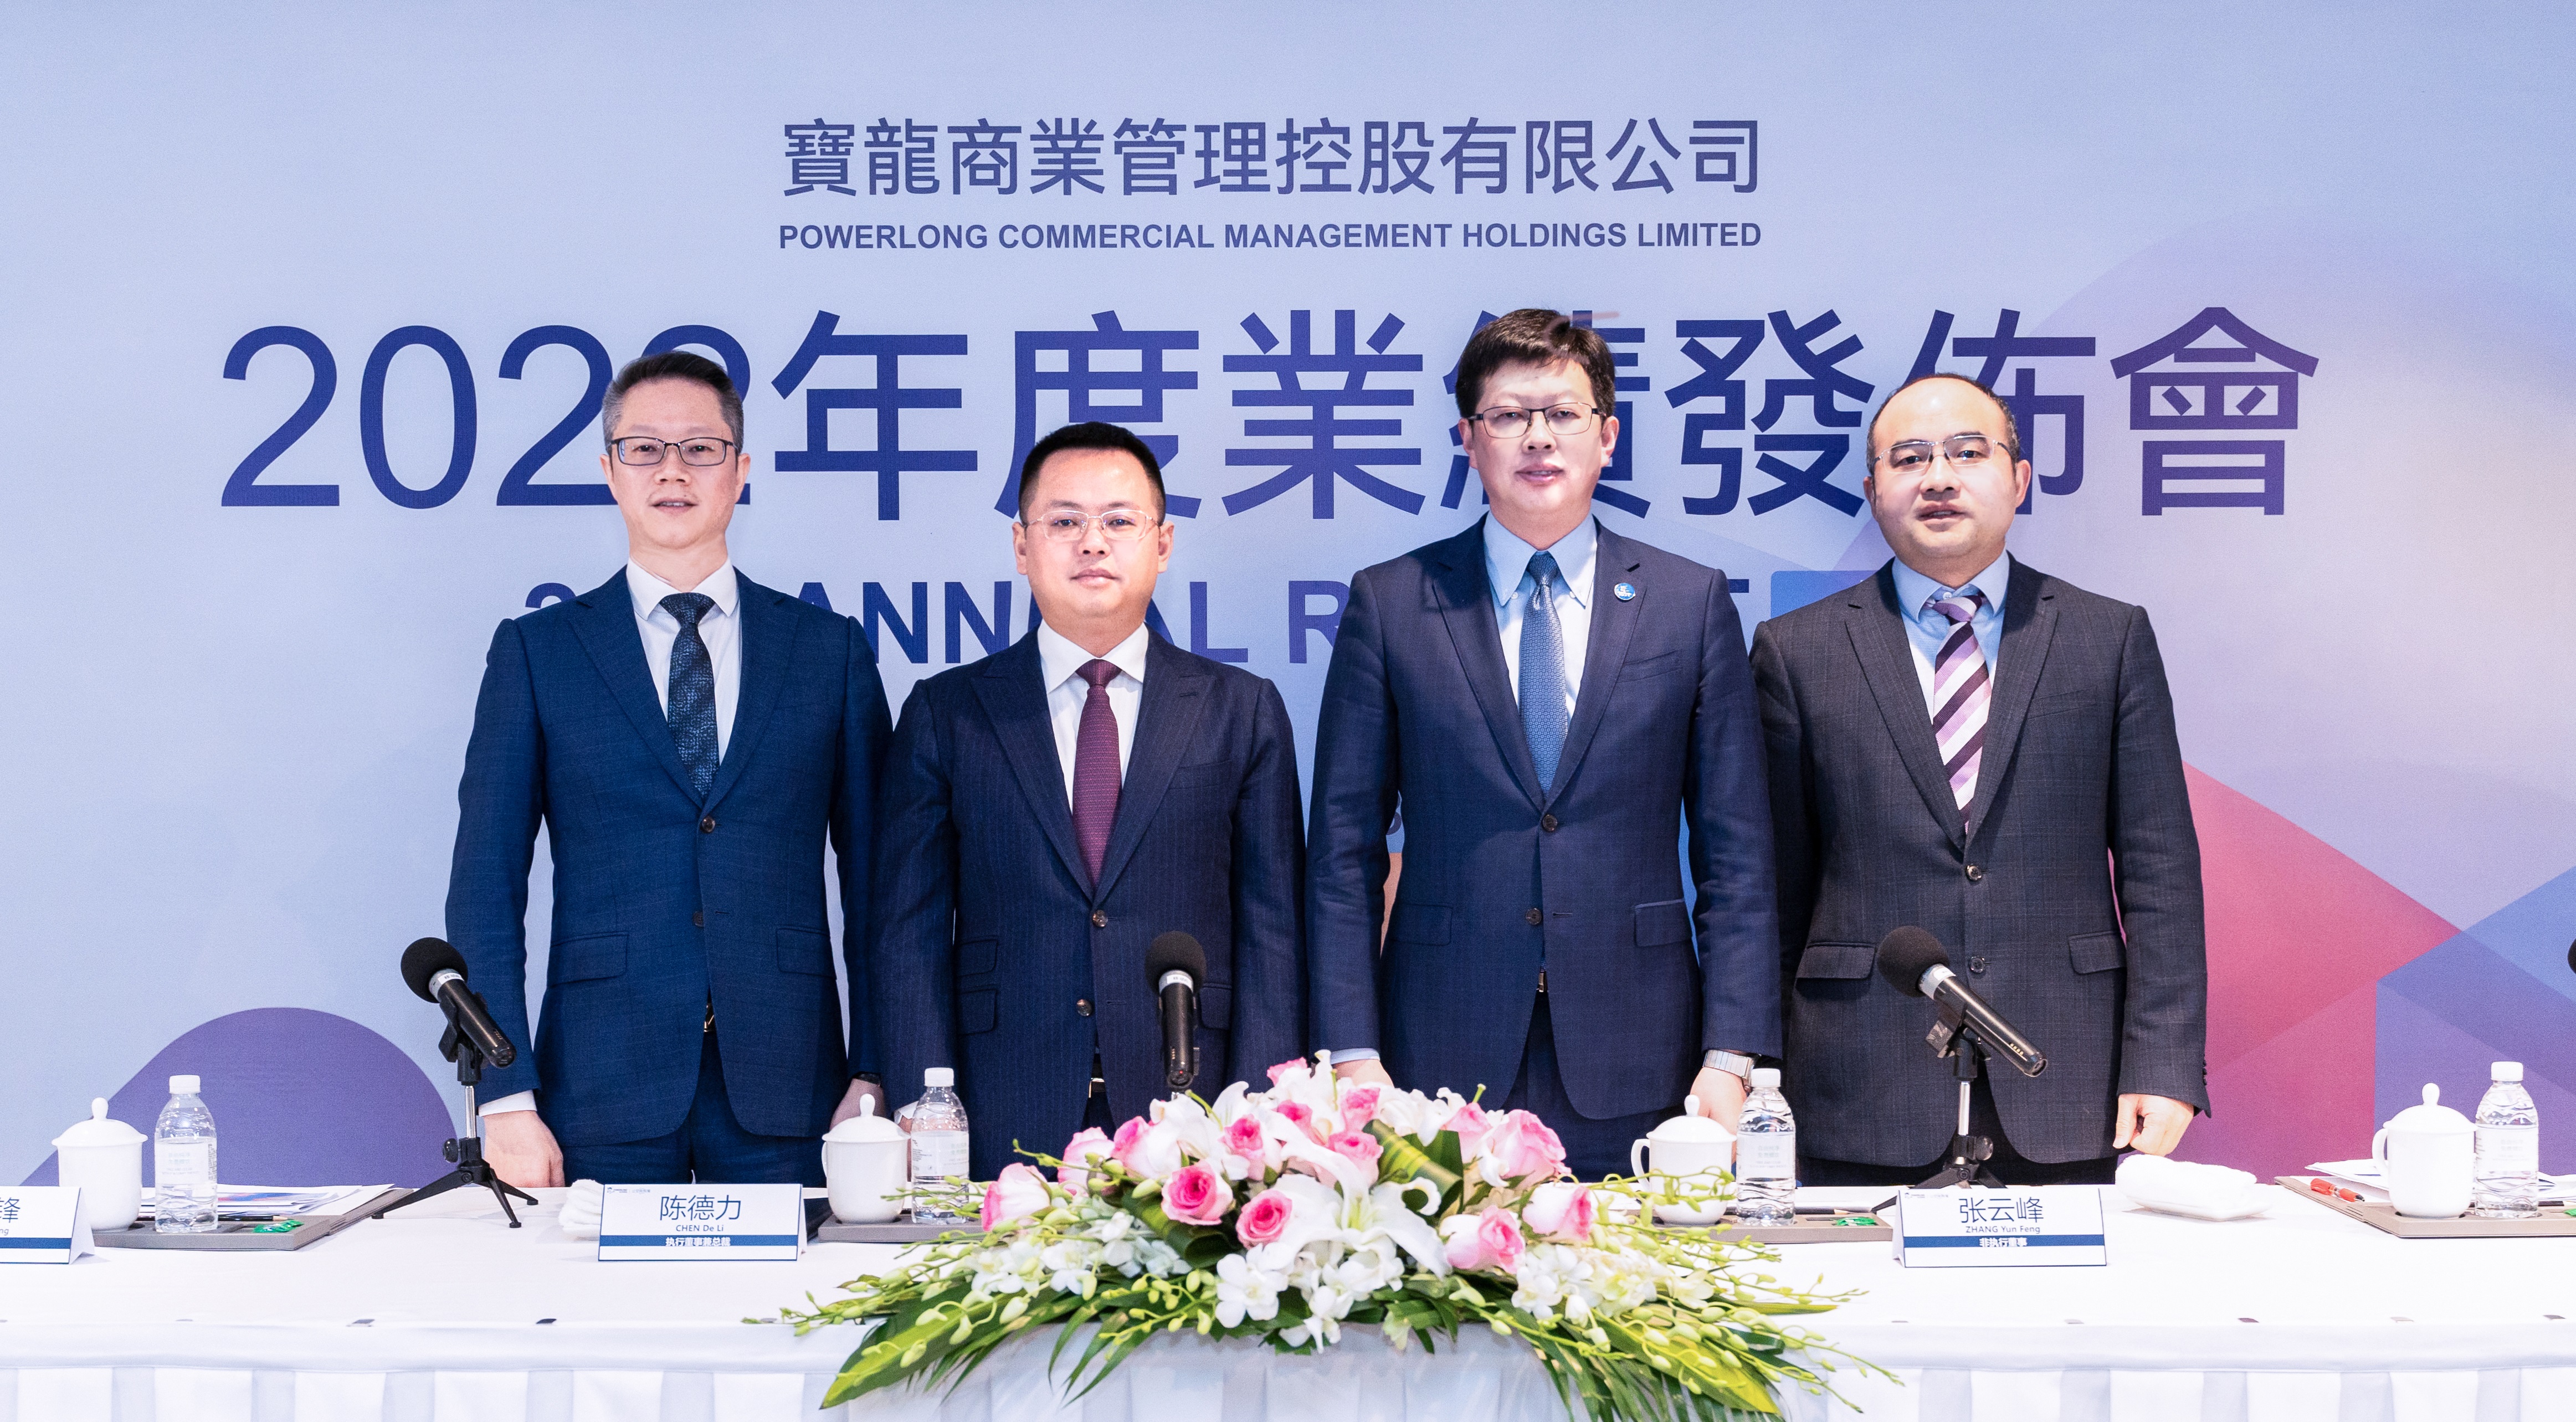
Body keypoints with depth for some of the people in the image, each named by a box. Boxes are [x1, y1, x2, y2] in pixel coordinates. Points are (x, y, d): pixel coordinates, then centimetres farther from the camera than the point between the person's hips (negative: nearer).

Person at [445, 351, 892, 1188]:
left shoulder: (831, 650, 8)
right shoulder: (534, 652, 6)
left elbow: (873, 879, 8)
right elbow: (485, 887, 3)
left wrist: (874, 1077, 0)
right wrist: (507, 1099, -6)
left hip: (783, 1093, 1)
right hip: (604, 1090, -1)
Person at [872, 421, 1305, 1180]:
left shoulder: (1245, 711, 8)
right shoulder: (944, 714, 7)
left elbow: (1272, 934, 4)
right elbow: (911, 938, 5)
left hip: (1190, 1124, 0)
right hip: (1002, 1136, 0)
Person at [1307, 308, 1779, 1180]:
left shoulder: (1693, 603, 6)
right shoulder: (1388, 604, 4)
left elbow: (1736, 854, 5)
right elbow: (1343, 852, 4)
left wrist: (1730, 1058, -4)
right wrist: (1353, 1054, -5)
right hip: (1443, 1069, 0)